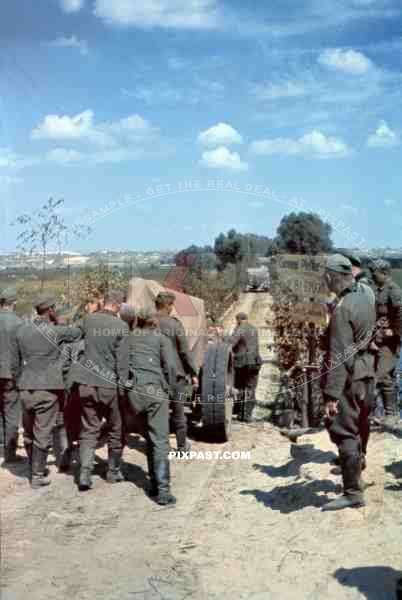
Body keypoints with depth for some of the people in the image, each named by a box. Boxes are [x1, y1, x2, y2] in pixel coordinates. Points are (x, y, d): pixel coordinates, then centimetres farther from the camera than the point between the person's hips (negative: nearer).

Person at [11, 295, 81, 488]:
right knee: (42, 434, 2)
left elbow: (15, 362, 10)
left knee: (28, 432, 18)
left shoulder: (22, 329, 6)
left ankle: (34, 467, 31)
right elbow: (78, 333, 9)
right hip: (48, 389, -5)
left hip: (26, 388, 5)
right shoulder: (56, 331, -7)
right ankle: (37, 475, 7)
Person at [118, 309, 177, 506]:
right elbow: (171, 366, -4)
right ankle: (163, 490, -13)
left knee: (149, 439, 18)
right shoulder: (161, 338, 8)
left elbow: (121, 364, 3)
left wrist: (125, 386, 5)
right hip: (155, 389, -4)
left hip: (134, 391, 4)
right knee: (160, 441, -5)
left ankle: (155, 484, 19)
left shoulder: (129, 339, 16)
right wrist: (169, 386, 8)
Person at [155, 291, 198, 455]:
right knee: (178, 412, 9)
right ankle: (182, 446, 19)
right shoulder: (174, 323, -13)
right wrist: (193, 373, -2)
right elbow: (184, 351, -11)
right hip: (175, 373, -3)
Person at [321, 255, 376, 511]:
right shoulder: (366, 297, 4)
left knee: (344, 432, -4)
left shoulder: (342, 309, -20)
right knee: (359, 428, 23)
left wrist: (331, 394, -22)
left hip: (349, 379, -9)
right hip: (367, 374, 9)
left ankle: (353, 493, -1)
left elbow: (339, 356, -23)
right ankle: (356, 464, 42)